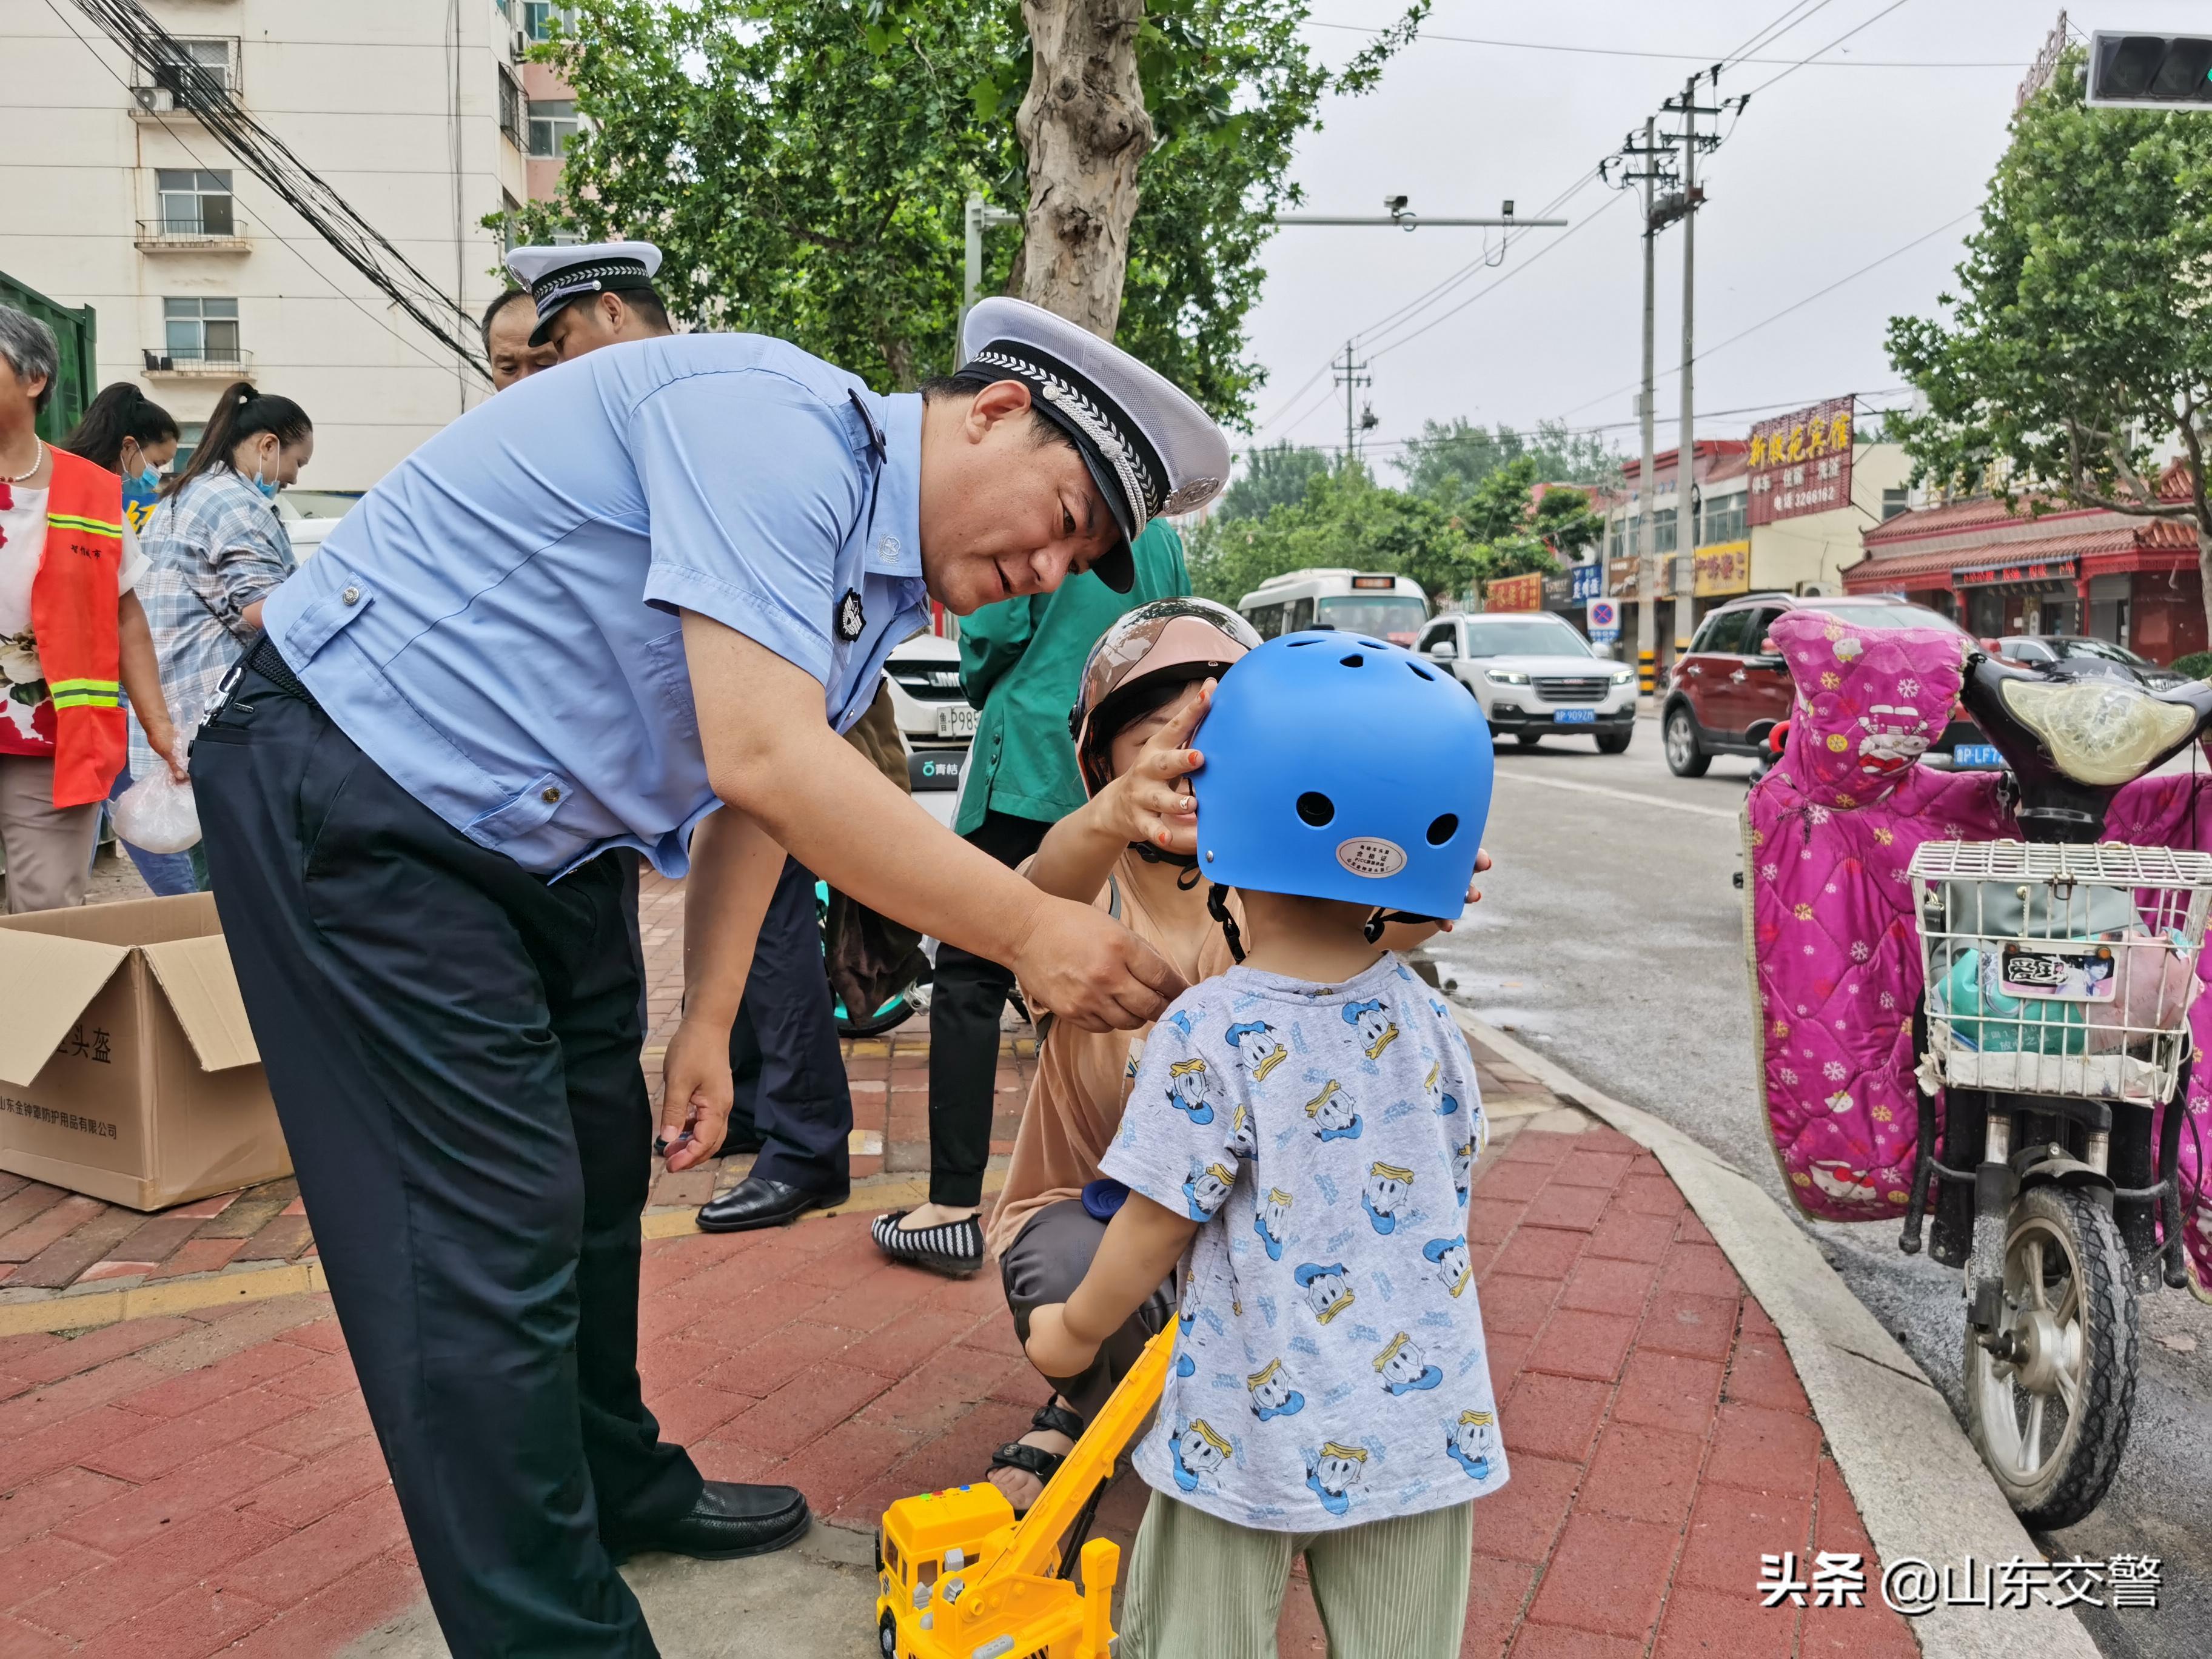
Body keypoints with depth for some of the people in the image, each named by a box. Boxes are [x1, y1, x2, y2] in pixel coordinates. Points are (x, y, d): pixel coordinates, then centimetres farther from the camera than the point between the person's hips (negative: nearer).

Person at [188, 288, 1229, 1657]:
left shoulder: (888, 575, 5)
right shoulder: (776, 425, -25)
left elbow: (756, 802, 12)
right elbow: (763, 761, -35)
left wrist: (707, 1026, 12)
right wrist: (1032, 932, -30)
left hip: (542, 841, 10)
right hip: (354, 788, -9)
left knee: (599, 1175, 17)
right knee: (490, 1231, -8)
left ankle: (615, 1483, 38)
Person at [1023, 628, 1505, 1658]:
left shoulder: (1209, 1033, -20)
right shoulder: (1424, 1019, -5)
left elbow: (1158, 1226, -13)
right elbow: (1448, 1193, 7)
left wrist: (1075, 1328, 4)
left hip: (1254, 1435, -4)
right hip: (1426, 1423, 5)